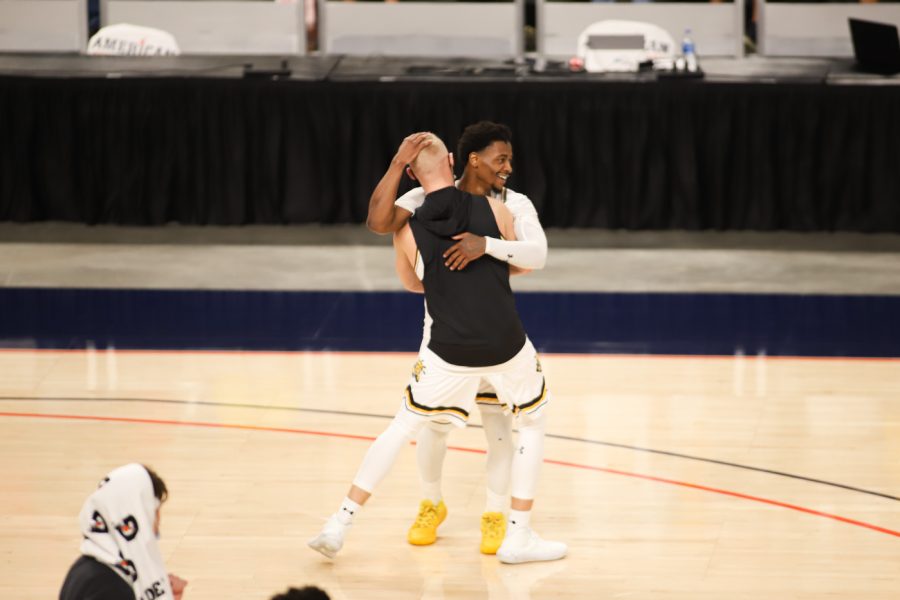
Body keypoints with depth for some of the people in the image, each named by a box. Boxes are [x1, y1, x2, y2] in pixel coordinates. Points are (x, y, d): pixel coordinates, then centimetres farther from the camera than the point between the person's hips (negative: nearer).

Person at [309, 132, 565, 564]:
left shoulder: (408, 231, -2)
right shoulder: (494, 210, -3)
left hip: (449, 351, 1)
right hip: (506, 345, -1)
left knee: (402, 427, 18)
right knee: (533, 422, 24)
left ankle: (340, 524, 14)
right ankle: (518, 537, 21)